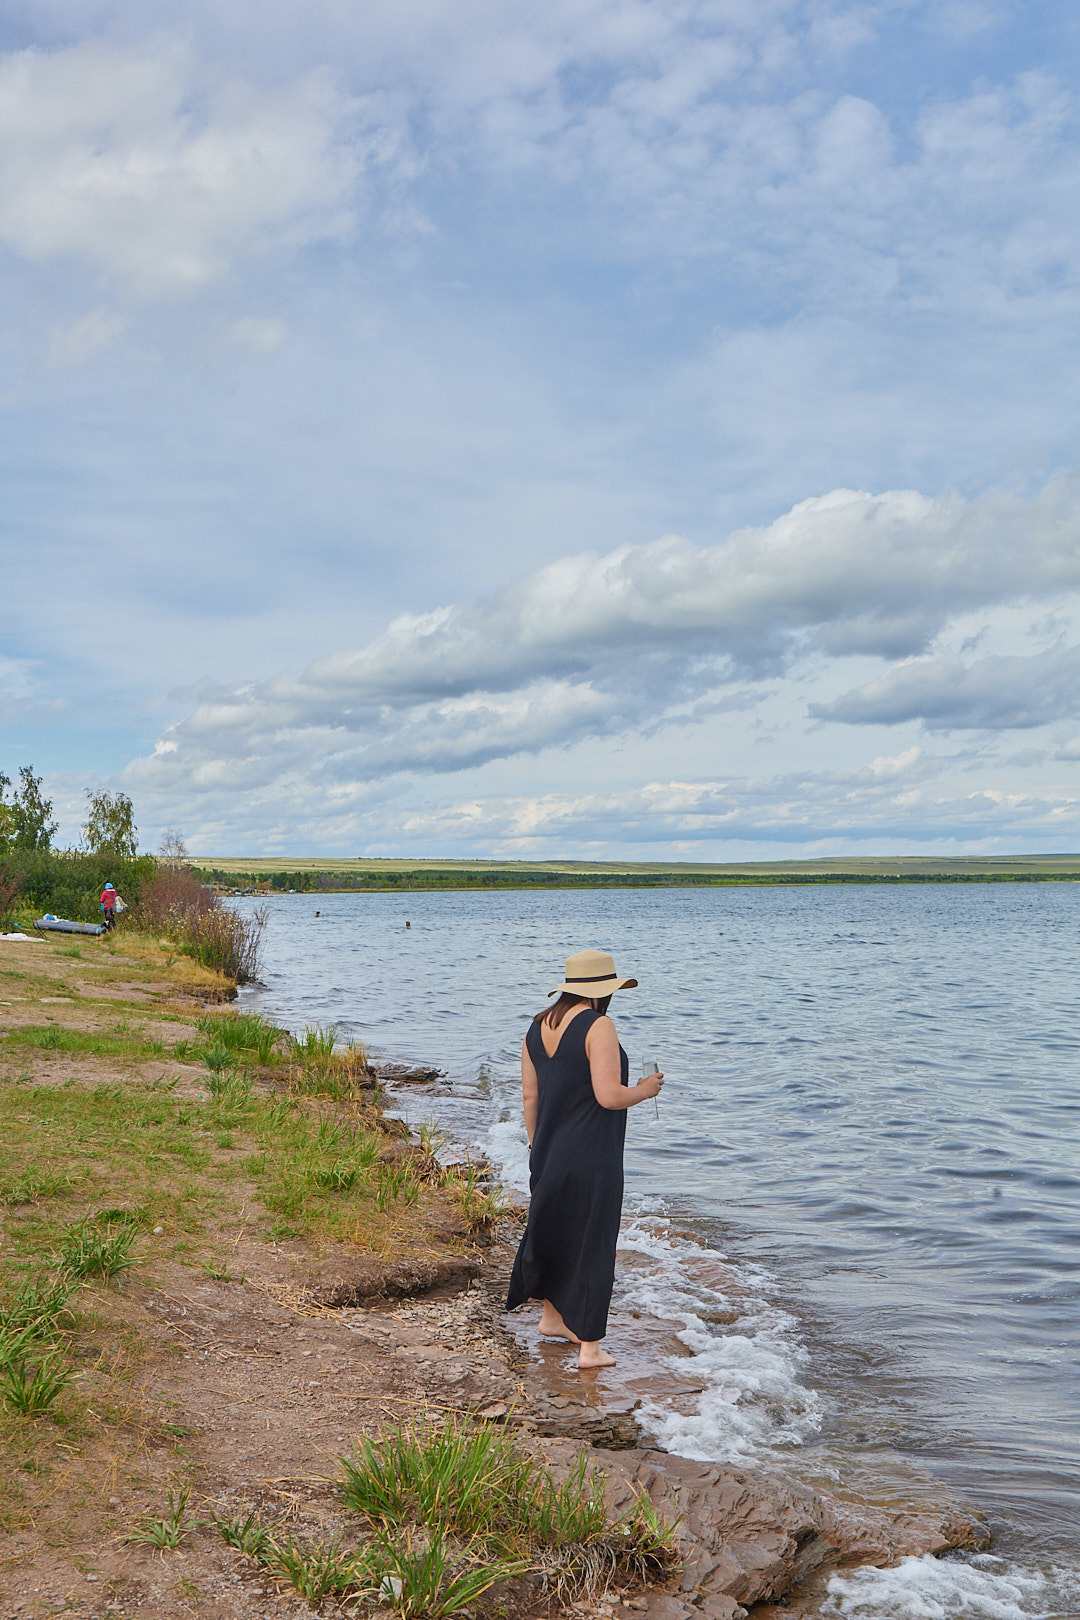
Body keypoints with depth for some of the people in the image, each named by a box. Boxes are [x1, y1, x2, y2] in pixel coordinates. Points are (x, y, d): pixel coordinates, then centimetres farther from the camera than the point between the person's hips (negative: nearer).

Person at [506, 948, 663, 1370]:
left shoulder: (537, 1027, 5)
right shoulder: (598, 1027, -17)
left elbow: (530, 1096, 10)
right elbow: (609, 1096, -22)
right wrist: (645, 1089, -3)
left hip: (549, 1155, 7)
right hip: (591, 1157, -7)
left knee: (556, 1229, 23)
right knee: (592, 1243, 3)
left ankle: (552, 1317, 40)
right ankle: (589, 1346, 10)